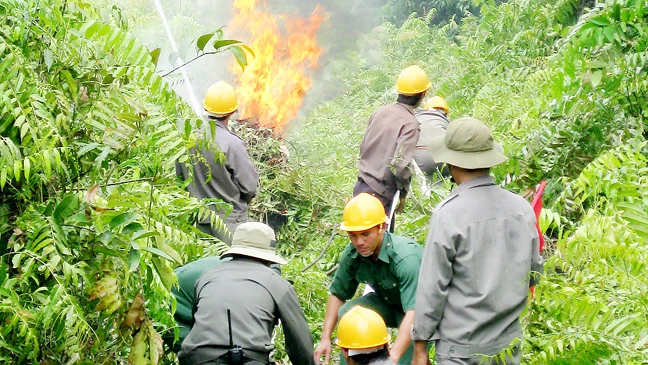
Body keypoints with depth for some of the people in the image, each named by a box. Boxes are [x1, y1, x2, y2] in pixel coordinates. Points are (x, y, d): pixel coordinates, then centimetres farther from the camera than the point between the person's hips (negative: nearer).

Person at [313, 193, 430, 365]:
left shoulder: (406, 257, -37)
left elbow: (414, 313, -44)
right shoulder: (352, 254, -17)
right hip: (388, 302, 6)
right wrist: (325, 338, -10)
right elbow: (337, 294, -1)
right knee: (346, 313, -18)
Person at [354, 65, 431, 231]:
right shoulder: (410, 124, -16)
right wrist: (403, 194, -9)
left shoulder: (380, 112, 6)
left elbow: (363, 146, 14)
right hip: (379, 194, -8)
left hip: (361, 185, 8)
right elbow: (400, 164, -24)